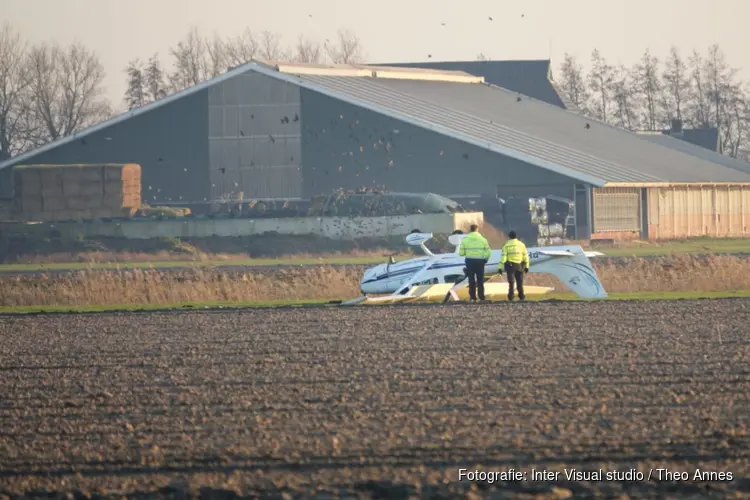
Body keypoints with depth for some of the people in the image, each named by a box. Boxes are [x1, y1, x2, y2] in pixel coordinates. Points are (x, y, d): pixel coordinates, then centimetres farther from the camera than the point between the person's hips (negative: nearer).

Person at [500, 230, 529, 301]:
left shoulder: (506, 245, -4)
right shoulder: (521, 244, 4)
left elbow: (503, 257, -9)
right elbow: (525, 256, 5)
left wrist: (501, 267, -9)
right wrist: (526, 266, 11)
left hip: (510, 266, -2)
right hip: (519, 266, 2)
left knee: (511, 282, 2)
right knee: (520, 282, 13)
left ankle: (511, 296, -3)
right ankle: (521, 296, 14)